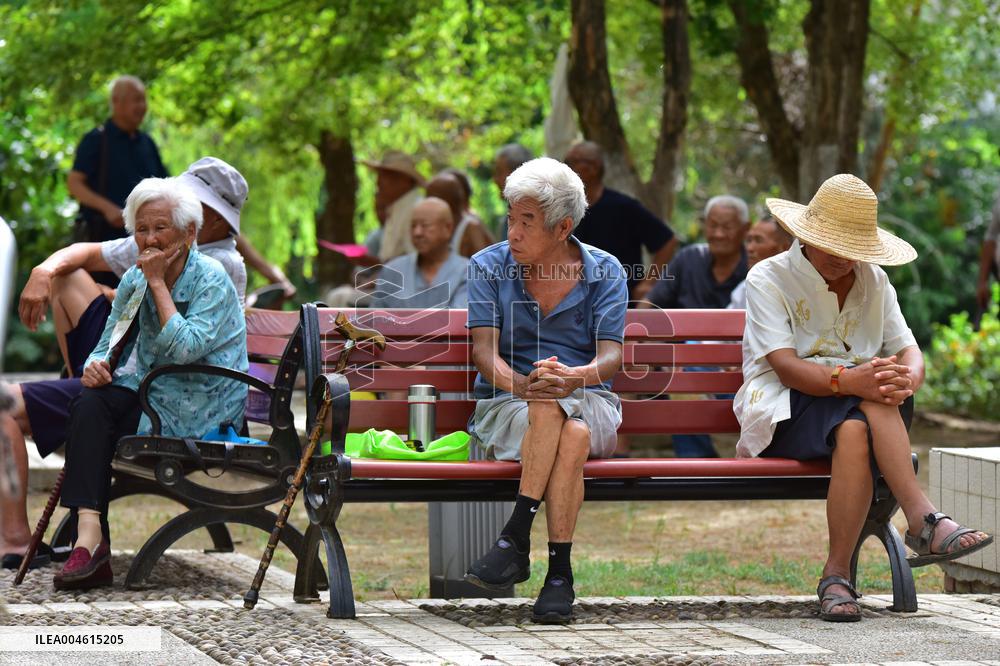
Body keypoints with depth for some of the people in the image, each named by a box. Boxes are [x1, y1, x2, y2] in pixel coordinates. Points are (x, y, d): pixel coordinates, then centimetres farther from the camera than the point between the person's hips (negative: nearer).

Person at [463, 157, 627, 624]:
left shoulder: (604, 272, 5)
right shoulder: (489, 267, 5)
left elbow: (611, 356, -7)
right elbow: (484, 349, -7)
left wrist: (574, 377, -31)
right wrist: (522, 384, -30)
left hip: (590, 403, 0)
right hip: (506, 405, 0)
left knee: (572, 433, -38)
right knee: (558, 423, -37)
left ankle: (515, 539, -34)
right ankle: (559, 573, -40)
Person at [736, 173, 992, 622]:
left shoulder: (874, 282, 13)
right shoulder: (769, 279, -3)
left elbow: (909, 351, 2)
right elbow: (787, 368, -18)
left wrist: (907, 380, -25)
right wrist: (850, 380, -37)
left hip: (859, 410, 4)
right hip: (785, 413, -4)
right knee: (854, 429, -38)